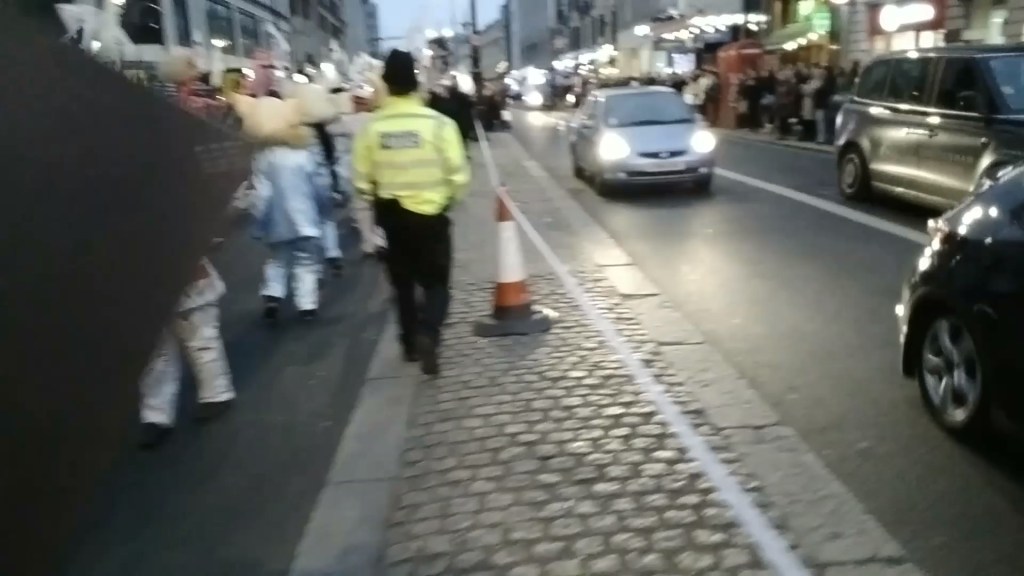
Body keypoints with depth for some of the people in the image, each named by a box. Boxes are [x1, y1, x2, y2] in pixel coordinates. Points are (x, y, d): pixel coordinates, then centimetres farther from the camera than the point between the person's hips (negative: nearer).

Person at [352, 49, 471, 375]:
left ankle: (411, 343, 27)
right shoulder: (438, 122, -13)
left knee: (403, 283, 19)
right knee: (436, 283, 9)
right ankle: (428, 334, -15)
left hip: (391, 214, 2)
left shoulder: (372, 126, -8)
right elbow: (458, 174, -10)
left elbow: (361, 180, -3)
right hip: (430, 213, -2)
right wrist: (449, 198, 9)